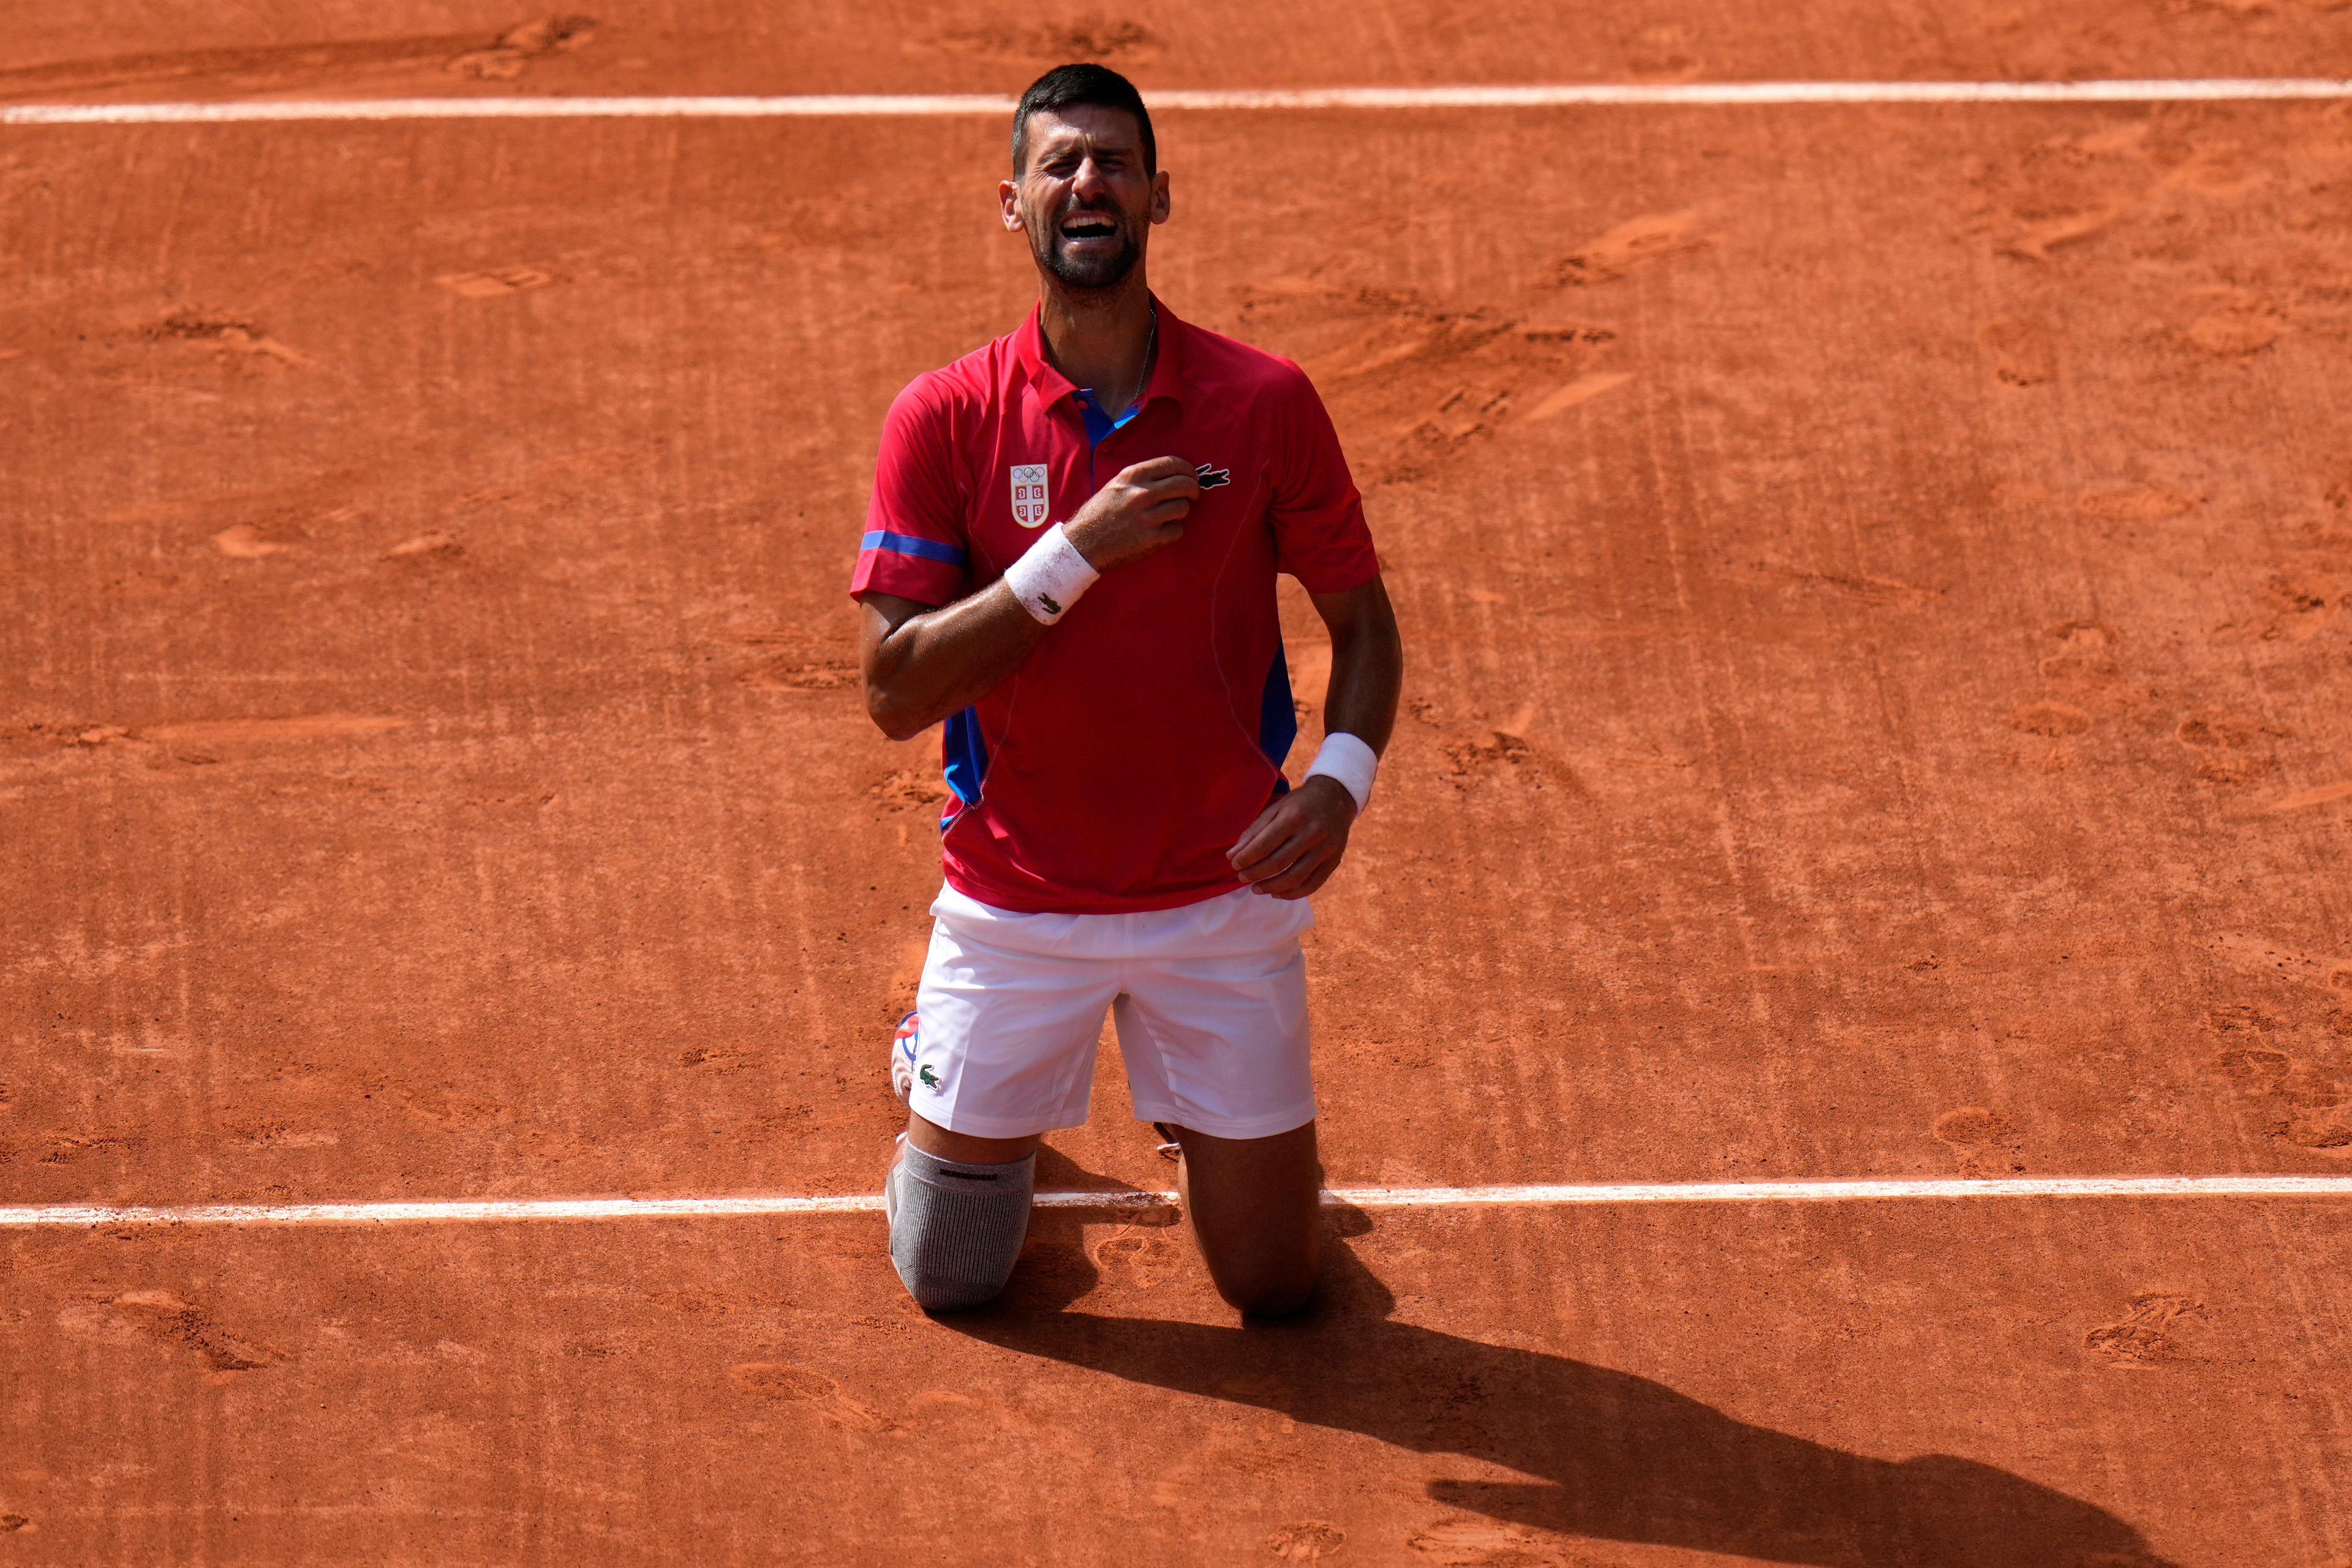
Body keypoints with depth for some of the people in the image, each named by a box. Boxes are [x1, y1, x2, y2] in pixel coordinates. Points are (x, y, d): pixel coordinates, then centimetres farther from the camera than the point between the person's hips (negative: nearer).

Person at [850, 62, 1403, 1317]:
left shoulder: (1265, 403, -7)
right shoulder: (944, 420, -9)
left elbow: (1362, 621, 3)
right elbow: (895, 691, -13)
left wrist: (1339, 779, -17)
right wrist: (1076, 552, -23)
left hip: (1223, 896, 1)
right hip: (1015, 906, 0)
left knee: (1275, 1284, 6)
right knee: (950, 1279, 9)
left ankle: (1191, 1121, 38)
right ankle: (935, 1067, 41)